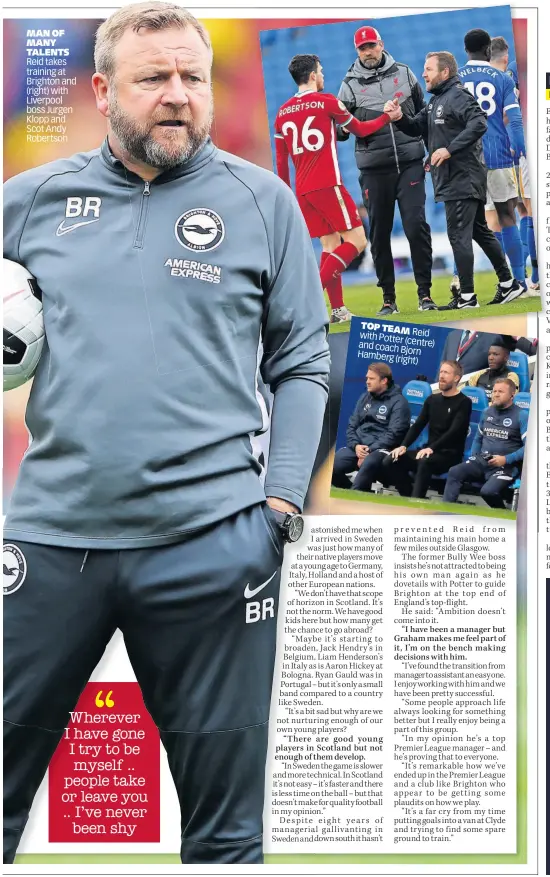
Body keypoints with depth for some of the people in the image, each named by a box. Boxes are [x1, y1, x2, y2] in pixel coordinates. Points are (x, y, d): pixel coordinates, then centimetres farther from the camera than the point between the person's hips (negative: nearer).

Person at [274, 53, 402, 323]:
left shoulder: (283, 112, 12)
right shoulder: (326, 101, -3)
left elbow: (281, 161, 15)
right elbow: (360, 129, 10)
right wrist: (387, 117, 25)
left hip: (302, 190, 7)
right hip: (327, 186, -7)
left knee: (330, 245, 11)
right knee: (357, 241, -3)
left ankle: (338, 309, 4)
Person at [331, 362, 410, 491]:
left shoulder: (398, 402, -1)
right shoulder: (364, 397, 18)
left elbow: (394, 434, -11)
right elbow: (351, 425, 15)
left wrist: (370, 451, -17)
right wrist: (355, 445, -6)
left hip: (381, 449, -6)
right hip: (358, 446, 6)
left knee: (368, 465, -40)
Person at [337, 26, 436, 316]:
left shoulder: (403, 73, 7)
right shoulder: (350, 85, 3)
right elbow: (341, 131, 3)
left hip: (409, 163, 0)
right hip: (374, 170, 0)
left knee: (416, 226, -7)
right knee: (379, 233, 3)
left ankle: (425, 293, 1)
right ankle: (388, 298, 13)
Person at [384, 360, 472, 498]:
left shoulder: (463, 402, -4)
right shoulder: (432, 399, 15)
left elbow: (454, 432, -16)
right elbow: (418, 425, 10)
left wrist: (432, 448, -28)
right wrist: (404, 446, -7)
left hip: (450, 454, -6)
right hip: (430, 451, 6)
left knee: (424, 462, -39)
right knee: (391, 461, -15)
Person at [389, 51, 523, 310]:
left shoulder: (457, 95, -13)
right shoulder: (436, 100, 17)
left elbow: (479, 124, -25)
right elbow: (417, 127, 18)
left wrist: (450, 149, -26)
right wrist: (400, 118, -3)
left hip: (463, 180, -10)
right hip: (453, 180, 10)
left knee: (459, 236, -8)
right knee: (480, 232, 15)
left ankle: (467, 296, -4)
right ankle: (508, 284, 23)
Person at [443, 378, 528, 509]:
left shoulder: (521, 415, -3)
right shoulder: (487, 412, 16)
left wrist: (506, 459, -18)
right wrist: (473, 458, 9)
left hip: (506, 466, -6)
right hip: (482, 461, 6)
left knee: (488, 491, -31)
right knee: (454, 472, -20)